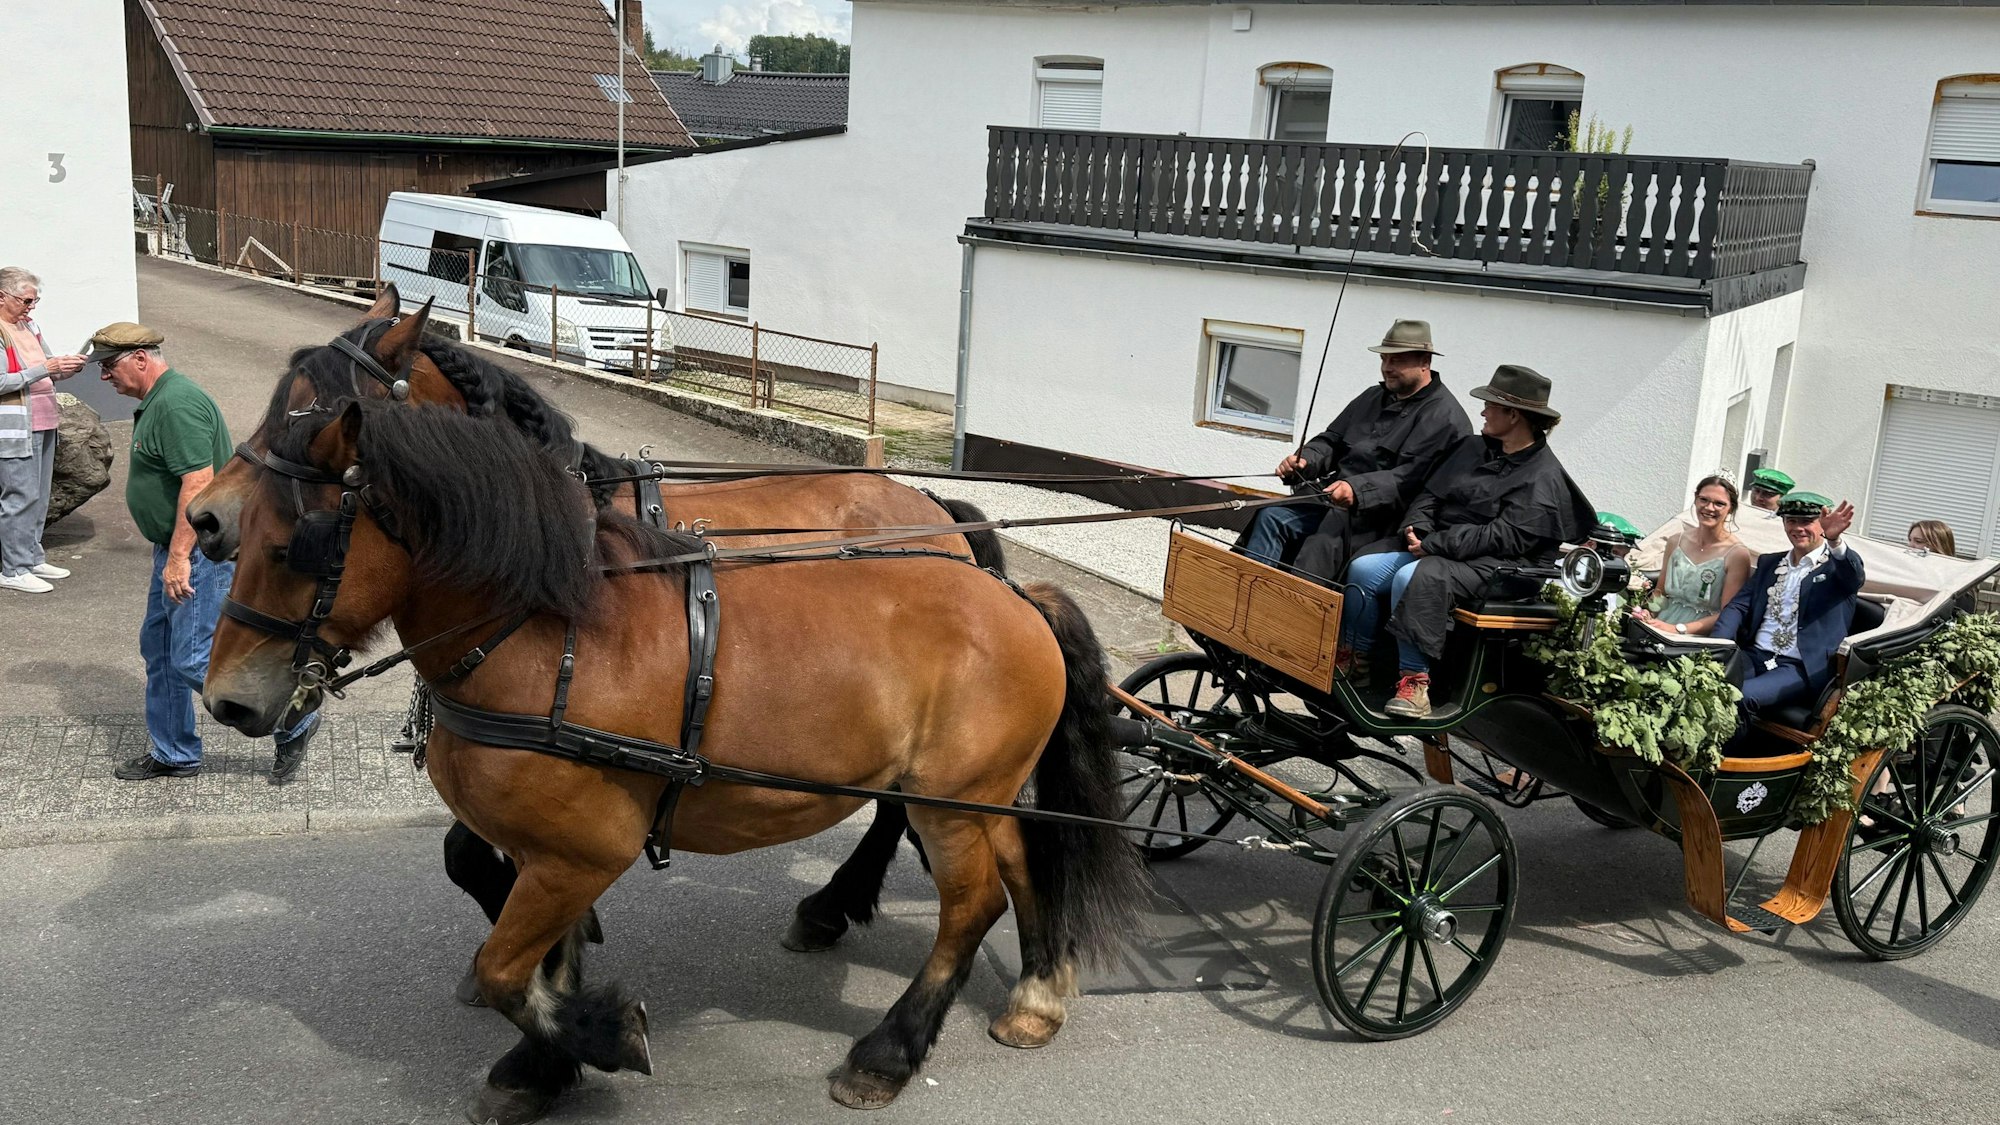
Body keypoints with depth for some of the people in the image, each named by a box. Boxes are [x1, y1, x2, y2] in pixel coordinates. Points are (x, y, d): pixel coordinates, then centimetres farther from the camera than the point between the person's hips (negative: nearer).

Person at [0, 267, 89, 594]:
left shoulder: (29, 324, 12)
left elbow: (47, 369, 18)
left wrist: (66, 367, -3)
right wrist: (46, 368, -24)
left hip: (42, 424, 8)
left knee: (39, 496, 13)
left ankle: (32, 558, 24)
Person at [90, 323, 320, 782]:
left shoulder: (177, 404, -20)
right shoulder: (155, 402, 15)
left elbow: (199, 482, -27)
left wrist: (178, 557, -28)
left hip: (200, 551, -11)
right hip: (177, 549, 11)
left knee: (194, 659, -10)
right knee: (159, 649, 15)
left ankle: (293, 720, 1)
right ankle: (173, 754, 26)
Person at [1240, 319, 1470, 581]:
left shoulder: (1445, 417, -7)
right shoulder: (1373, 397, 21)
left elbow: (1410, 479, -19)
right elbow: (1332, 441, 23)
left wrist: (1357, 490, -33)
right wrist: (1305, 460, 0)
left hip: (1381, 522, -8)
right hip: (1335, 504, 8)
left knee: (1321, 546, -31)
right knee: (1272, 517, -10)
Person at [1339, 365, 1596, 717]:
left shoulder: (1543, 478, -10)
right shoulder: (1475, 447, 15)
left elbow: (1503, 537, -18)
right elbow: (1432, 493, 15)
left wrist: (1433, 544, -20)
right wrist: (1417, 529, -6)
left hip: (1489, 566, -8)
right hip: (1435, 549, 8)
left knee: (1414, 579, -34)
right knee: (1362, 569, -12)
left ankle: (1414, 678, -27)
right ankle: (1356, 656, 4)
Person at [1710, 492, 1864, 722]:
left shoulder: (1838, 565, 5)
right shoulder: (1768, 563, 21)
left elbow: (1856, 577, -18)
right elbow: (1738, 606, 14)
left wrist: (1834, 540, -41)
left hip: (1802, 669, -5)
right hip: (1754, 657, 5)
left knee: (1741, 695, -34)